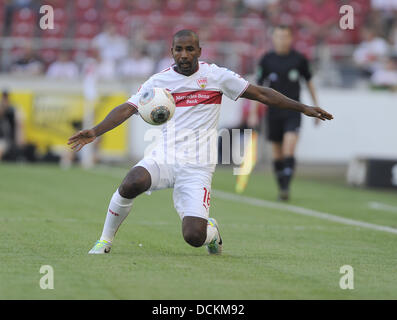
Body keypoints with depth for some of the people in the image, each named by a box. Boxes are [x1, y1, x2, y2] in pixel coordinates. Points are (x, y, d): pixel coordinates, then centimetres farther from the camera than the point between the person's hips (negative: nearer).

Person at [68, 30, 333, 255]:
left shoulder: (216, 76, 4)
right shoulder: (159, 81, 7)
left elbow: (261, 94, 6)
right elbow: (127, 108, 2)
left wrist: (303, 108, 3)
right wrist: (95, 132, -14)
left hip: (197, 166, -1)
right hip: (164, 158, 1)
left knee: (194, 237, -16)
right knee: (131, 184, -32)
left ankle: (211, 230, 24)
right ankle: (105, 240, -7)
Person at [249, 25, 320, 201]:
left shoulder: (299, 59, -1)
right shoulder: (267, 59, 0)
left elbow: (309, 81, 13)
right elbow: (258, 86, 6)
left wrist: (316, 107, 15)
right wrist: (253, 113, 3)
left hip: (293, 112, -2)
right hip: (274, 111, 2)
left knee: (289, 149, -18)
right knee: (277, 155, 7)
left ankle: (286, 187, -20)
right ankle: (281, 187, 21)